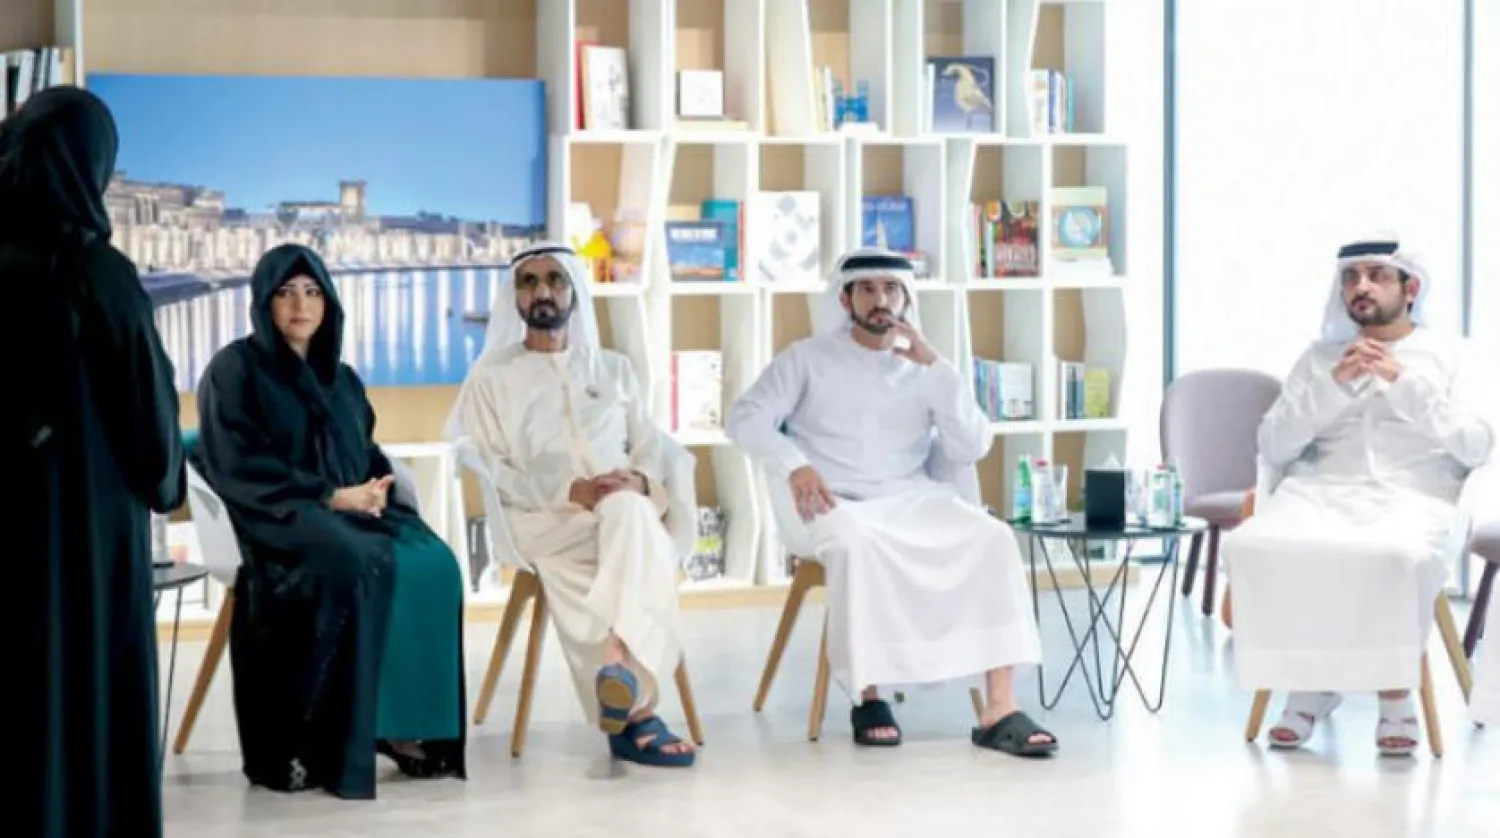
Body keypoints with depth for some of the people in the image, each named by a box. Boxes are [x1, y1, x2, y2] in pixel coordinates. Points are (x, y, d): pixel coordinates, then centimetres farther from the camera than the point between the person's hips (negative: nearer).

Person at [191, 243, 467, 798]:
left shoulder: (340, 378, 21)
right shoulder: (235, 369, 0)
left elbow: (370, 457, 21)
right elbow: (239, 468, -9)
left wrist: (374, 491, -4)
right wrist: (330, 497, -15)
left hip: (351, 512, 6)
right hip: (276, 519, -6)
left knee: (431, 562, -23)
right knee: (354, 564, -36)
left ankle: (411, 727, -21)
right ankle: (307, 746, -33)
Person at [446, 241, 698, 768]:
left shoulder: (614, 369, 24)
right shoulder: (491, 376, 13)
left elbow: (650, 451, 17)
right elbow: (487, 470, 1)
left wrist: (638, 481, -9)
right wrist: (571, 492, -14)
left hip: (626, 508, 3)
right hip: (542, 520, -3)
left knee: (630, 513, -37)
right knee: (640, 546, -36)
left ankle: (618, 659, -52)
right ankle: (635, 708, -45)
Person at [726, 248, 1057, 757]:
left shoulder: (924, 369, 14)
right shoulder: (809, 358, 8)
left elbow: (971, 450, 2)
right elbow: (746, 418, -3)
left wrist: (936, 368, -7)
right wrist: (795, 464, -21)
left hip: (912, 500, 3)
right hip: (838, 504, -3)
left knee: (994, 539, -26)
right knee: (858, 545, -39)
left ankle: (999, 711, -32)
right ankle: (869, 695, -24)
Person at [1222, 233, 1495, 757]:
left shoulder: (1450, 354, 15)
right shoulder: (1319, 357, 21)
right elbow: (1273, 447, 10)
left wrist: (1404, 384, -7)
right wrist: (1334, 384, -3)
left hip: (1411, 496, -3)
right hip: (1321, 493, 3)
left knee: (1399, 558, -40)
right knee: (1249, 547, -30)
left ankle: (1396, 693, -17)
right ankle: (1308, 683, -12)